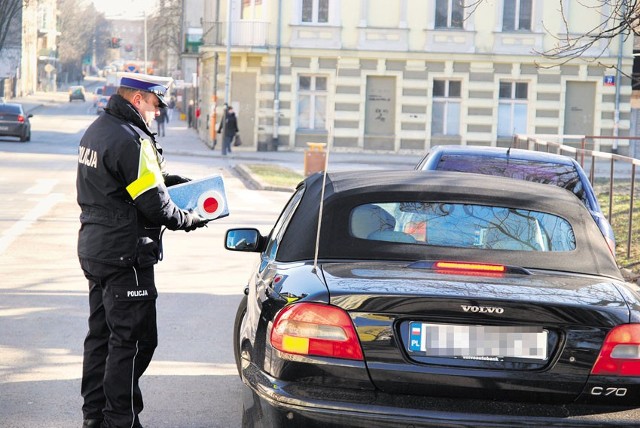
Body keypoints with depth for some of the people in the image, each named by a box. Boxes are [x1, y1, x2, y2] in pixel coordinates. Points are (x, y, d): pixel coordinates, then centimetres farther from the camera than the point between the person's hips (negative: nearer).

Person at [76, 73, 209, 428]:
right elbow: (155, 205, -20)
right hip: (125, 256, -10)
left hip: (94, 248, 10)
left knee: (101, 333, 17)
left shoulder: (96, 131, 12)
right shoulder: (131, 140, -20)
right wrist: (189, 220, -4)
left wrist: (164, 179, 16)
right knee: (133, 340, -3)